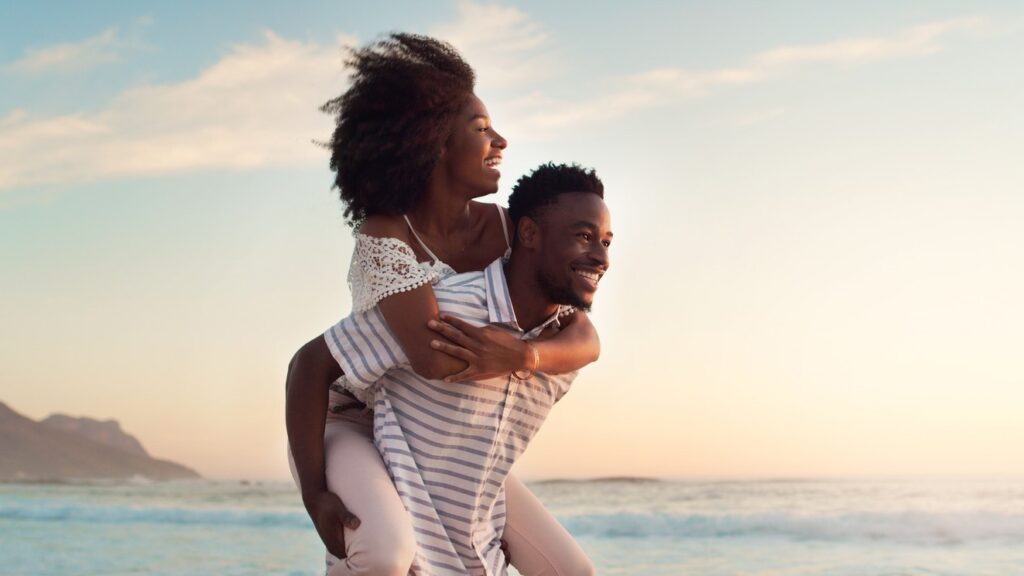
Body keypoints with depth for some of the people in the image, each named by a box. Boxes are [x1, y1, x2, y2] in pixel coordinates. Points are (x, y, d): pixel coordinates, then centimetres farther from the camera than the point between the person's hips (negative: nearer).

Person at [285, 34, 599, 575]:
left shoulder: (504, 230, -8)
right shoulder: (384, 237, -26)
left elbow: (586, 339, -16)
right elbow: (432, 356, -41)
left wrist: (520, 356, -36)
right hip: (347, 426, -6)